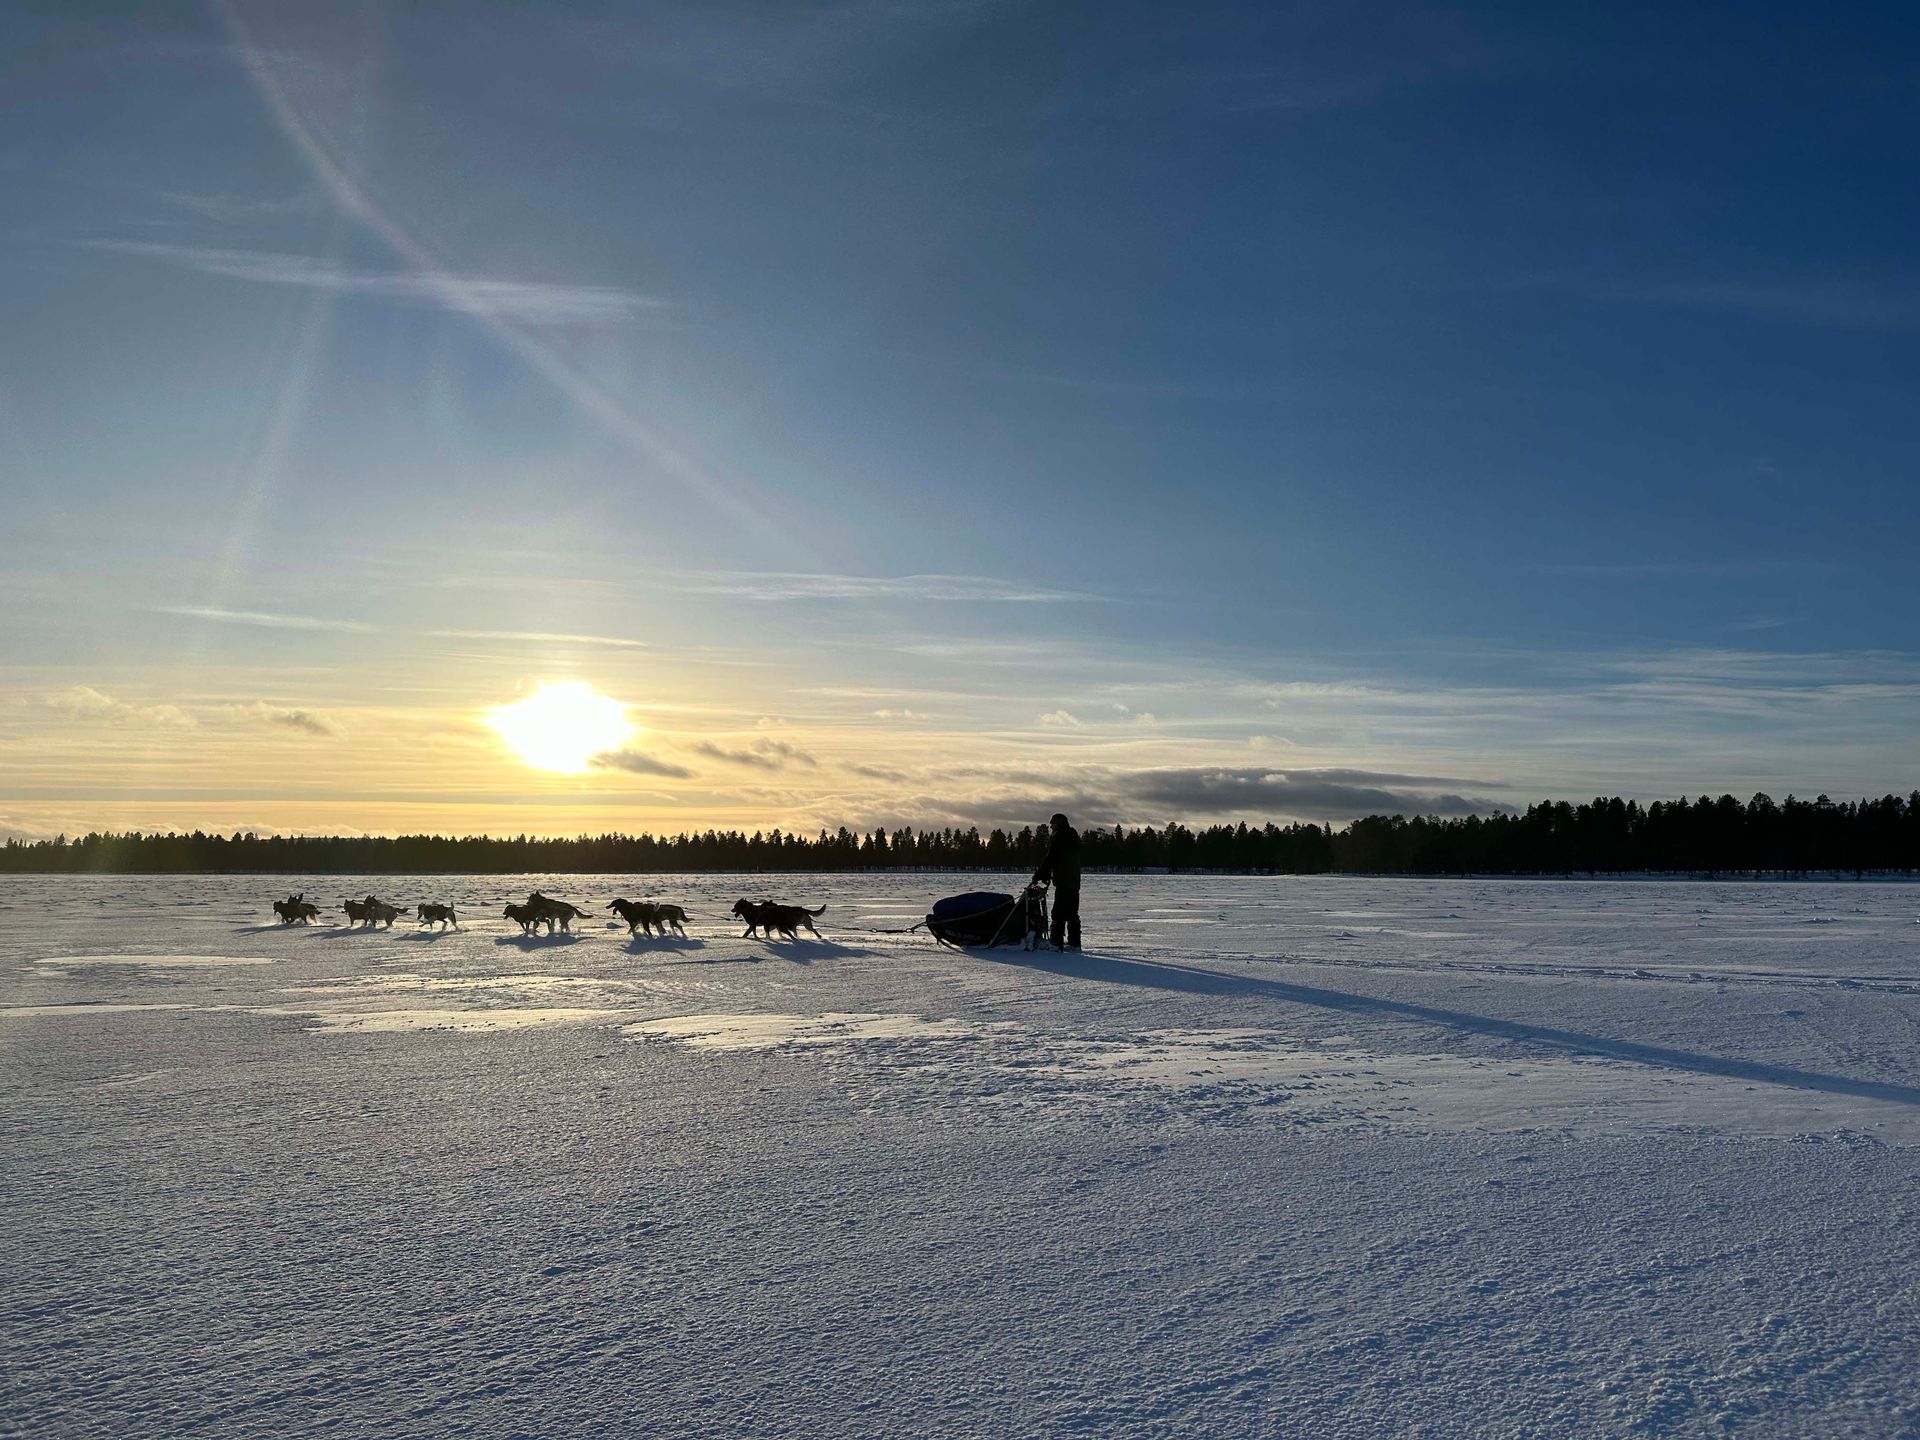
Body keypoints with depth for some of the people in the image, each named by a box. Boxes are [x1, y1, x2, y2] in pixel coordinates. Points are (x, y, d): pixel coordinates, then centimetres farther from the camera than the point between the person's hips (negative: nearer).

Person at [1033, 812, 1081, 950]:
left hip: (1063, 882, -9)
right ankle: (1074, 942, 13)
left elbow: (1050, 859, -12)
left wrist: (1038, 876, -4)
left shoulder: (1059, 837, -9)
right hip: (1074, 882, 9)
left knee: (1059, 913, -9)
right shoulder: (1073, 836, 19)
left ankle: (1057, 942, -11)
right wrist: (1045, 875, 20)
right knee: (1072, 913, 12)